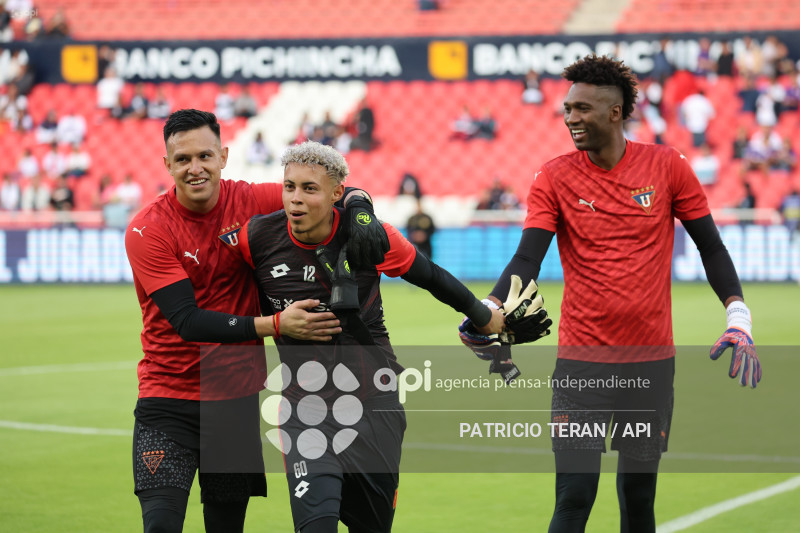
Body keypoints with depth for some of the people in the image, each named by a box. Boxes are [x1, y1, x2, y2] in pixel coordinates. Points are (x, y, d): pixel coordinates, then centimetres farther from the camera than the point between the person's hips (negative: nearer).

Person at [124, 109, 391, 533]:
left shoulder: (249, 202, -4)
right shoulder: (146, 230, -12)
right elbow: (187, 320, -19)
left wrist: (360, 212, -21)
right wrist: (275, 325, -27)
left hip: (236, 399, 3)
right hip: (168, 399, -3)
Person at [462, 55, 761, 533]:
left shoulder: (667, 166, 0)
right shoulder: (555, 178, -1)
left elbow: (711, 247, 7)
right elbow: (527, 258, -9)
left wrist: (739, 319, -4)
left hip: (652, 362, 1)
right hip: (581, 361, -1)